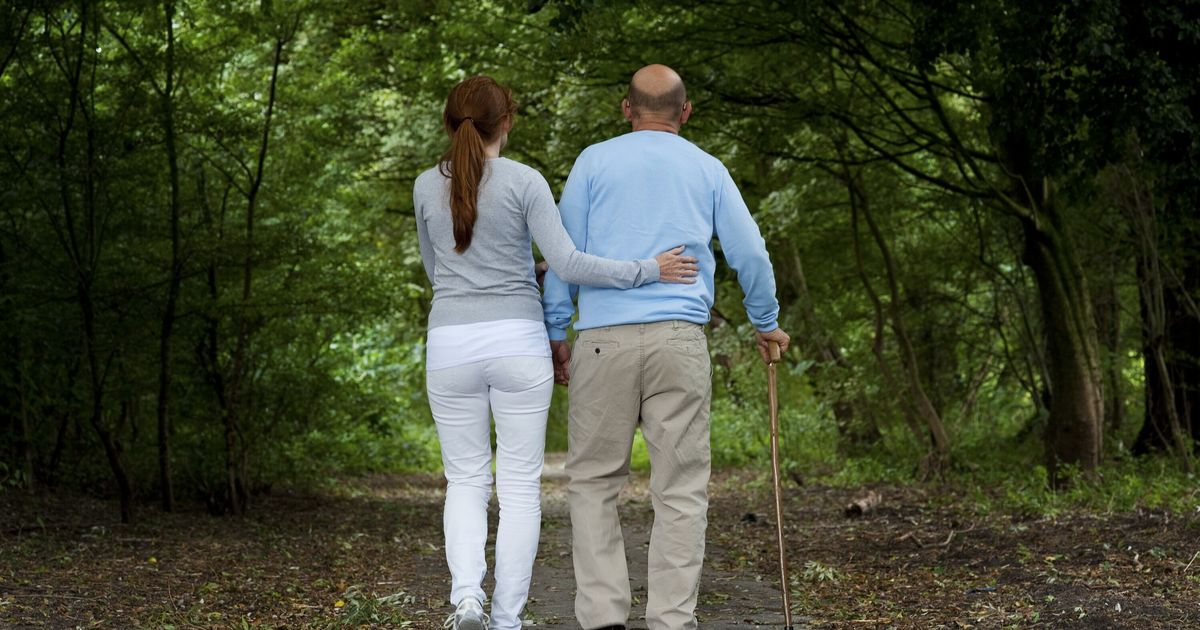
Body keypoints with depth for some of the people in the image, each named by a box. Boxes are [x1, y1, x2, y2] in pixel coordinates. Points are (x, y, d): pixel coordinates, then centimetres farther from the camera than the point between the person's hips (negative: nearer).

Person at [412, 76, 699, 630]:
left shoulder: (426, 187, 4)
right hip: (517, 344, -2)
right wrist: (648, 271, -7)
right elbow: (567, 264, -12)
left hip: (450, 348, 2)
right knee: (519, 485, 6)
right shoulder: (524, 182, -5)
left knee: (466, 480, 11)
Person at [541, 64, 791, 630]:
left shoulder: (594, 162, 10)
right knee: (681, 489, 3)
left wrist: (556, 334, 12)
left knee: (593, 481, 8)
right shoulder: (708, 169, 14)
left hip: (604, 336, 0)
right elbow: (750, 254, 13)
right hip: (680, 336, 1)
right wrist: (766, 325, 27)